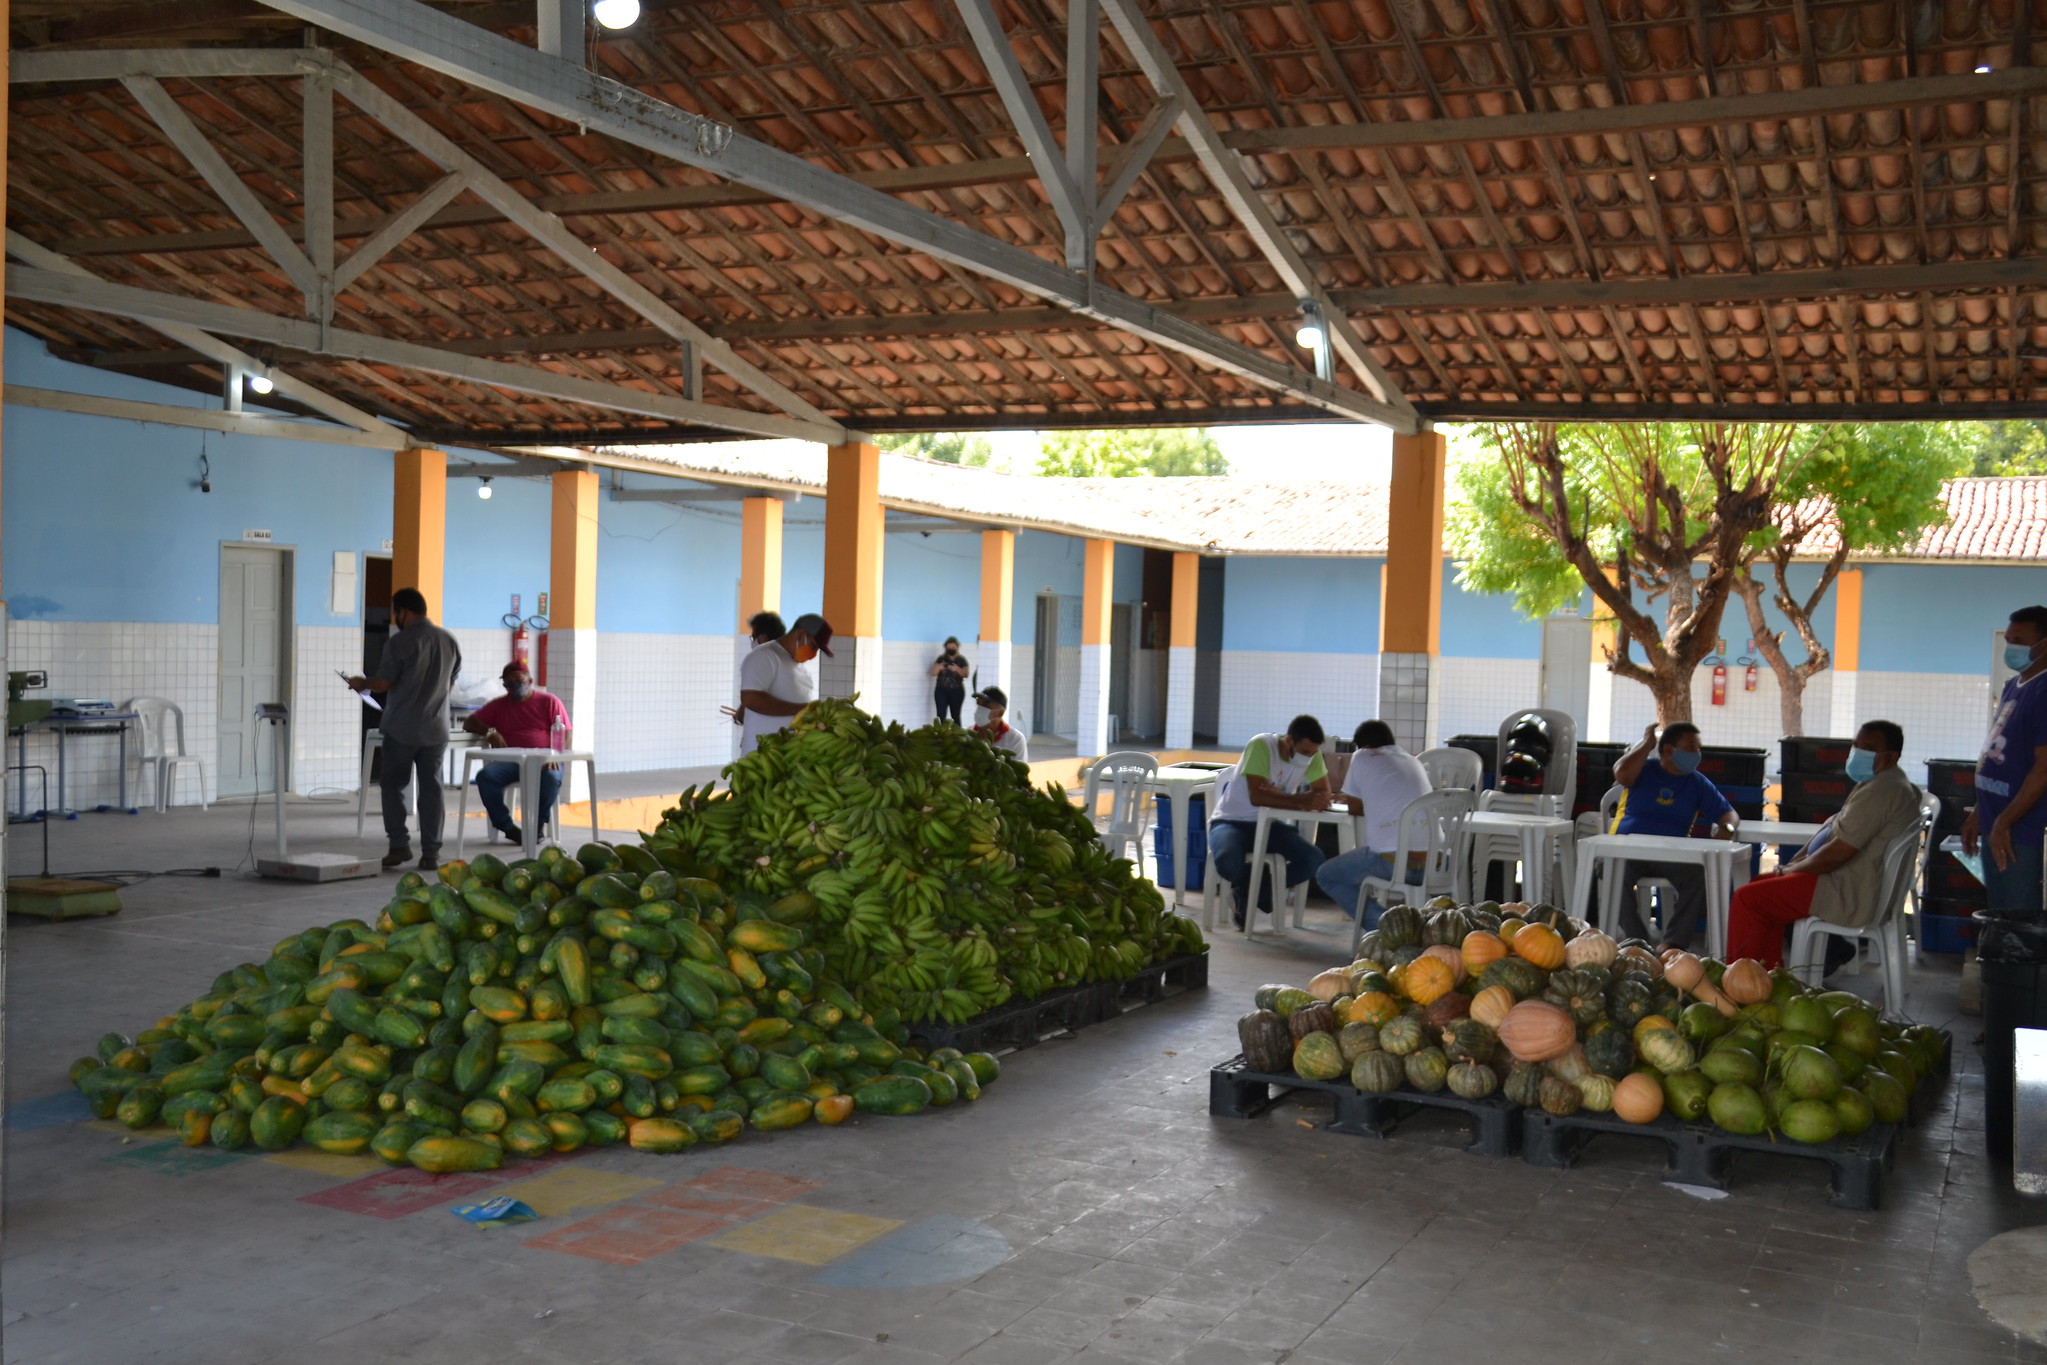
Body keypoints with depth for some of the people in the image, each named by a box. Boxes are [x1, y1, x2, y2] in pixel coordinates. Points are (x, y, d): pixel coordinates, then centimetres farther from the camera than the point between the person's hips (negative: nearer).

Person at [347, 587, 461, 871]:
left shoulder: (399, 642, -11)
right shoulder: (449, 641, 7)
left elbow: (383, 683, -11)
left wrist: (361, 683, 9)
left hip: (402, 728, -4)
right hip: (436, 728, 4)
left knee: (392, 784, 9)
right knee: (431, 789, 6)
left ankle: (399, 844, 4)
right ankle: (431, 853, 4)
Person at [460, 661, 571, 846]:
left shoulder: (549, 701, 11)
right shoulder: (499, 706, 19)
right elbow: (469, 723, 15)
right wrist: (490, 732, -6)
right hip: (510, 761, 2)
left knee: (552, 777, -38)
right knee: (485, 776, -30)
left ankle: (537, 825, -14)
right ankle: (508, 827, -20)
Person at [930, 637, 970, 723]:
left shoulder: (961, 660, 3)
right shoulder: (941, 659, 4)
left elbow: (966, 674, -5)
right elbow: (933, 673, 1)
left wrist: (957, 669, -24)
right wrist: (938, 668, -20)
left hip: (957, 691, 0)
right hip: (941, 690, 0)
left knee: (956, 716, 2)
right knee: (941, 716, -10)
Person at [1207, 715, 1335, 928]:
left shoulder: (1312, 754, -7)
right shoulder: (1262, 745, -23)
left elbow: (1324, 794, -9)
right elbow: (1257, 796, -32)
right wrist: (1302, 801, -37)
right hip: (1231, 821, -5)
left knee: (1313, 859, -19)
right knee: (1228, 862, -37)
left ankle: (1250, 894, 2)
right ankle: (1255, 889, 1)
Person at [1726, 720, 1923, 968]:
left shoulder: (1881, 791, -21)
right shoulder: (1880, 783, 14)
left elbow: (1838, 852, -24)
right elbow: (1832, 830, 19)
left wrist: (1791, 870, -9)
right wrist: (1792, 865, 9)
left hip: (1849, 895, -12)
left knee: (1747, 898, -14)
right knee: (1764, 885, 20)